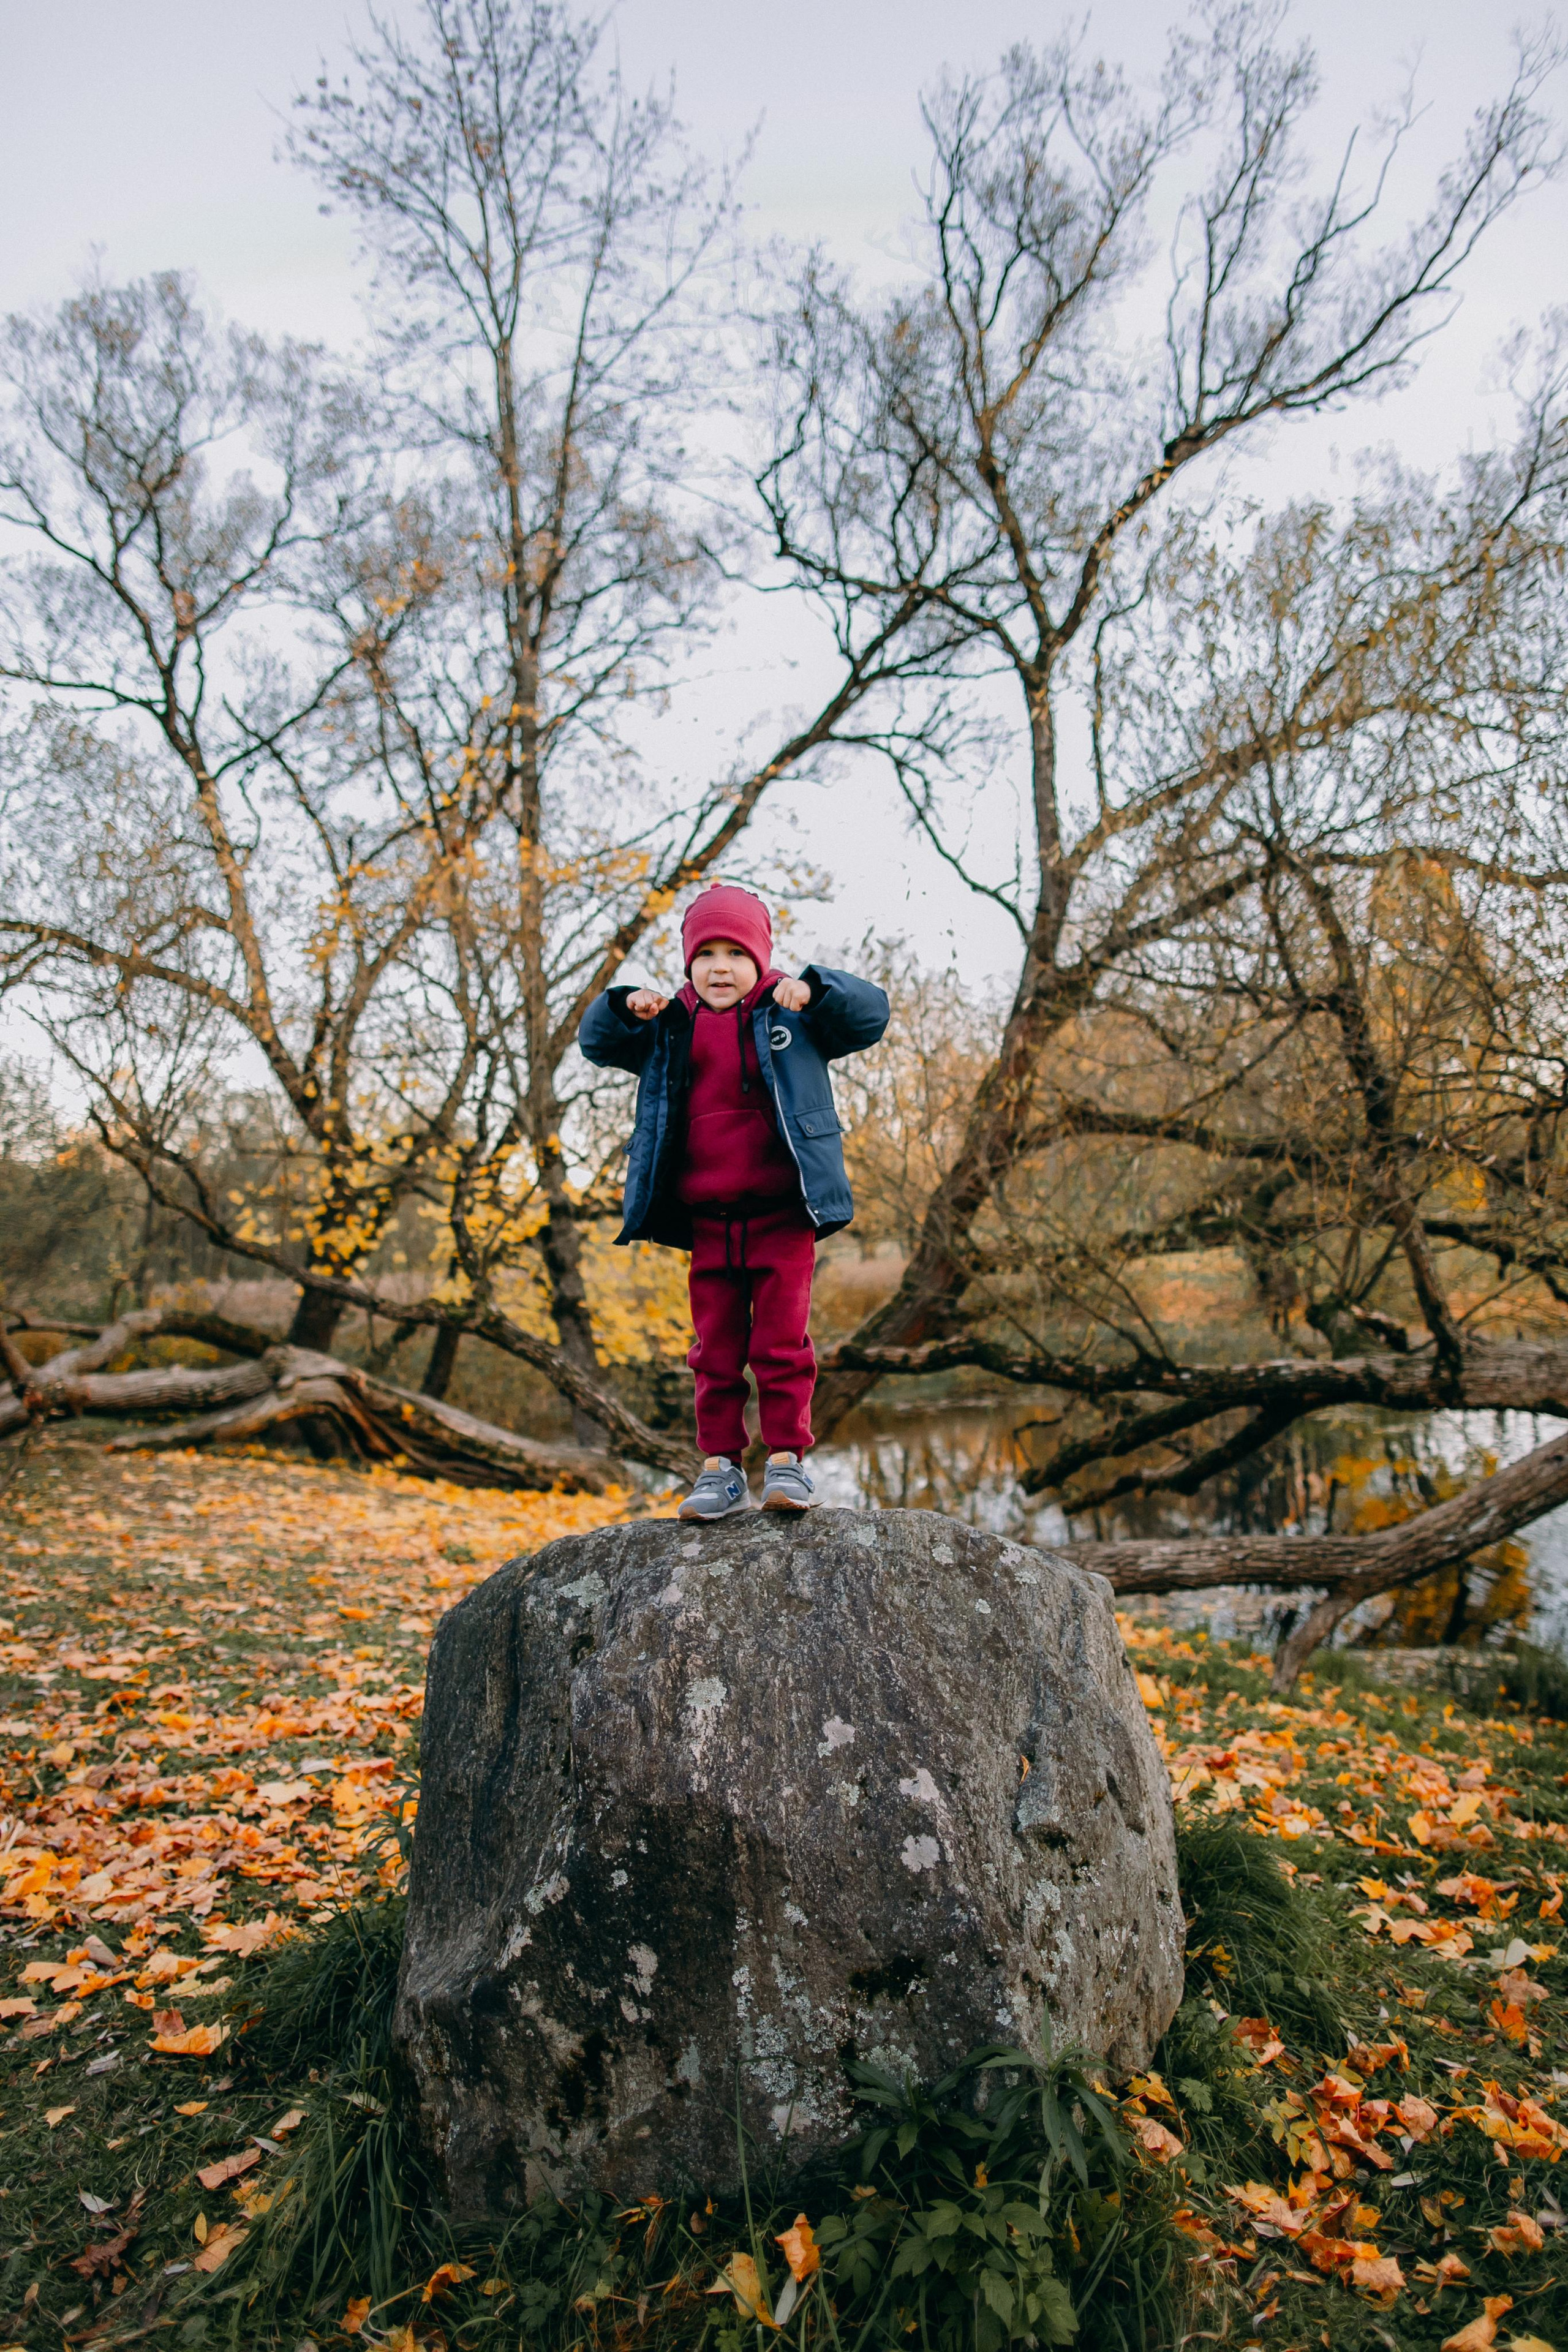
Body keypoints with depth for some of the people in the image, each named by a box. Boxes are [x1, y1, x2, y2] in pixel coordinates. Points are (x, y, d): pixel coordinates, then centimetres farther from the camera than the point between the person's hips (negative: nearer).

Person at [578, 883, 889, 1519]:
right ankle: (721, 1466, 15)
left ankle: (787, 1458, 9)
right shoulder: (670, 1029, 12)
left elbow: (871, 1014, -4)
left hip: (783, 1216, -3)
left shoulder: (792, 1017, 3)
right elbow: (596, 1043, 14)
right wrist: (624, 1008, -7)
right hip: (706, 1221, 3)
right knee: (716, 1351, 8)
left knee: (781, 1343, -1)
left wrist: (815, 988, -20)